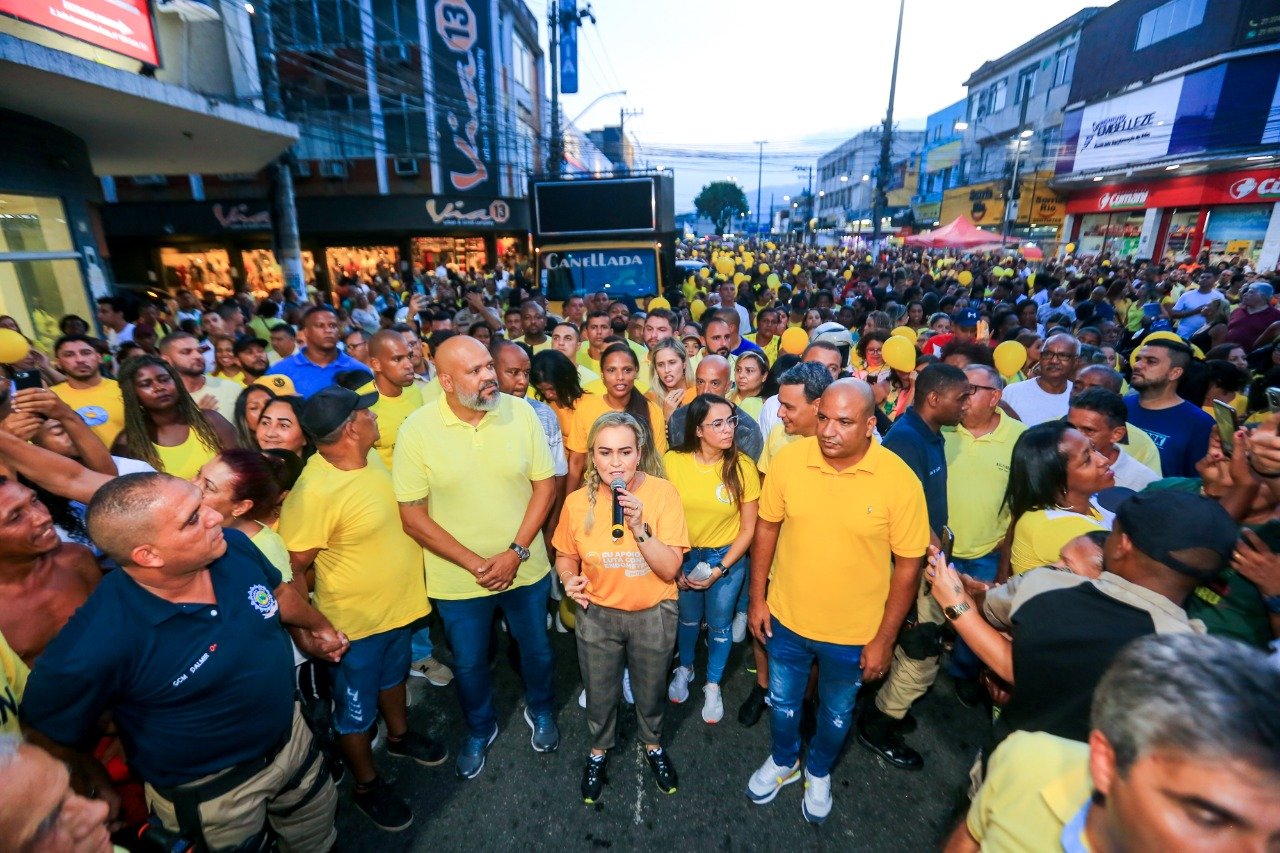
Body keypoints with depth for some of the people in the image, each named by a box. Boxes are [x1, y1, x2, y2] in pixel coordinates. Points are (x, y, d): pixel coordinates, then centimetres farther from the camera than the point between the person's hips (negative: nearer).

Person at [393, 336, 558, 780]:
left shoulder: (520, 412, -13)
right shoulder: (416, 430, -17)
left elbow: (545, 484, -7)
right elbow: (412, 516, -12)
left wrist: (516, 552, -15)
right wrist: (474, 563, -17)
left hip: (526, 568, 1)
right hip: (458, 578, -1)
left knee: (536, 648, 23)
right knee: (469, 664, 21)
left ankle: (540, 710, 54)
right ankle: (479, 729, 52)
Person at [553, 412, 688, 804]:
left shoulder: (662, 493, -20)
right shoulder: (577, 501, -15)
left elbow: (670, 569, -20)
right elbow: (565, 555, 3)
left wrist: (640, 528, -33)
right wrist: (570, 578, -18)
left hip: (653, 615, -1)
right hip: (598, 614, 1)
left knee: (650, 691, 23)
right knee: (599, 694, 22)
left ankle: (653, 745, 55)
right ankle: (599, 750, 54)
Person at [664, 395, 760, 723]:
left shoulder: (743, 466, -18)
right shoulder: (673, 461, -19)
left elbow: (748, 528, -10)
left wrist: (720, 570, -12)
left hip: (727, 558, 0)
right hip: (683, 557, 1)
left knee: (719, 625, 17)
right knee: (688, 618, 22)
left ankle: (713, 685, 43)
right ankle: (684, 668, 52)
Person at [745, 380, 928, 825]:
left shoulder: (899, 480, -21)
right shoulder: (788, 459, -17)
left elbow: (908, 564, -11)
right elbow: (767, 527, -4)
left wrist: (884, 639, -7)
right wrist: (757, 597, 0)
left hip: (854, 633, -1)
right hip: (786, 619, 1)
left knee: (836, 712, 26)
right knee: (783, 701, 26)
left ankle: (818, 772, 57)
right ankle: (783, 761, 57)